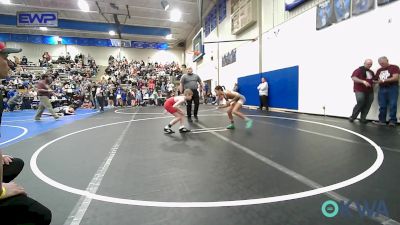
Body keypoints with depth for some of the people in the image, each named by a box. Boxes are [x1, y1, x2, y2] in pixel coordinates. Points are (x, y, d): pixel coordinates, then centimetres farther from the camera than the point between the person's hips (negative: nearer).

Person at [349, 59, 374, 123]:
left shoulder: (371, 72, 21)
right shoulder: (359, 70, -2)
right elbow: (353, 78, -15)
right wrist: (363, 81, -24)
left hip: (369, 91, 7)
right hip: (360, 91, -7)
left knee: (367, 105, 1)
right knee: (360, 104, -14)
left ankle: (363, 118, 9)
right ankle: (352, 117, 1)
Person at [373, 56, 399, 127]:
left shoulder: (394, 67, 1)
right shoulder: (379, 70, 17)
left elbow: (395, 78, -11)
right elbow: (376, 79, 20)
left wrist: (383, 80, -14)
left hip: (392, 88, -5)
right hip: (382, 89, 5)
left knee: (392, 105, -6)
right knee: (382, 106, 3)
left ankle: (392, 121, -3)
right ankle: (382, 120, 6)